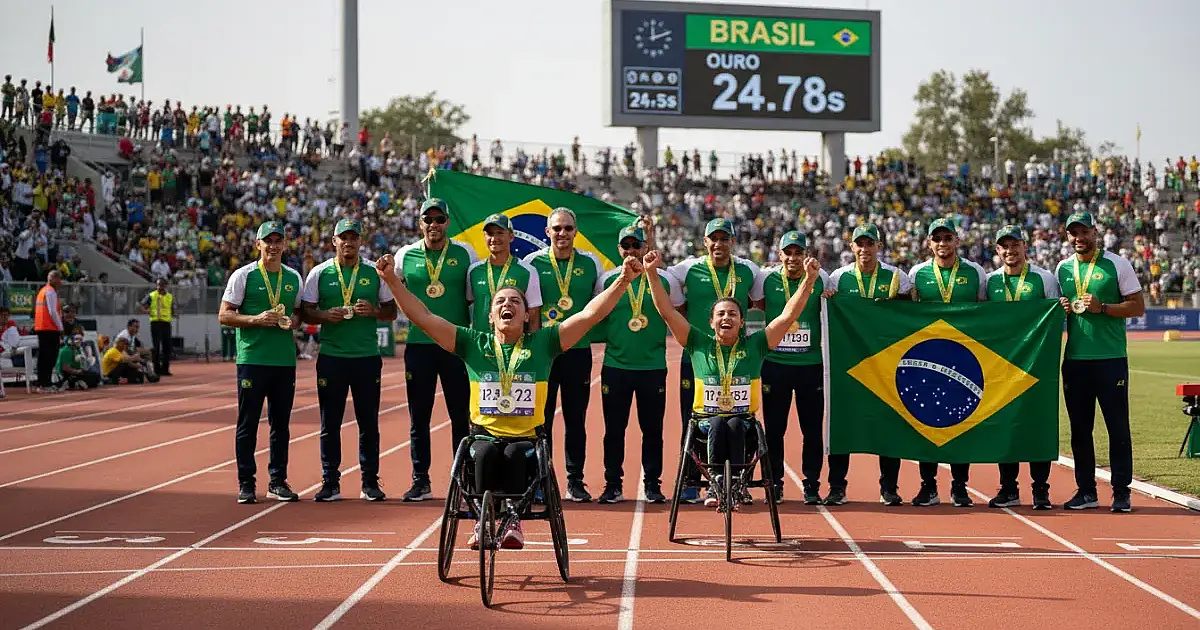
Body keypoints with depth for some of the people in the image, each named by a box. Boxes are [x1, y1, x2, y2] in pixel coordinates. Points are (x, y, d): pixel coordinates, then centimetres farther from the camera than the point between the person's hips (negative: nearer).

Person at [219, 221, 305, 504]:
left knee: (281, 423, 8)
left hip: (285, 360, 4)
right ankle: (246, 484, 4)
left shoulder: (294, 278, 12)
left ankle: (277, 482, 16)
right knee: (248, 422, -2)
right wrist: (257, 319, -16)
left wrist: (293, 321, -2)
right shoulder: (243, 275, -1)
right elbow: (224, 315, -2)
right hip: (252, 358, -4)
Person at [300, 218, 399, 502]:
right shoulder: (319, 273, 4)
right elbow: (305, 312, 6)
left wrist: (373, 311, -10)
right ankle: (330, 483, 9)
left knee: (369, 422, 3)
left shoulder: (375, 272, 6)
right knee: (329, 422, 2)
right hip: (331, 356, 0)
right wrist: (327, 315, -13)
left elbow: (391, 311, 10)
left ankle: (370, 482, 11)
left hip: (368, 356, 0)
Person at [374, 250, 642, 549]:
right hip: (485, 434, 1)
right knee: (486, 452, -34)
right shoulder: (473, 343, 10)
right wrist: (392, 281, -3)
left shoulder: (542, 343, 8)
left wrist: (622, 282, -8)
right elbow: (423, 317, 6)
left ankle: (513, 522, -20)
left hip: (527, 437, 0)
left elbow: (590, 314, 2)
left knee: (516, 453, -34)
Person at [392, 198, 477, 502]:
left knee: (461, 415, 3)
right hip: (418, 343, 1)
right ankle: (420, 482, 11)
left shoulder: (465, 254, 3)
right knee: (419, 417, 4)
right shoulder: (405, 256, 5)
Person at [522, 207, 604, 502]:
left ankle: (575, 482, 11)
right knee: (541, 417, 1)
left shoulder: (590, 264, 6)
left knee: (576, 419, 4)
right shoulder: (532, 263, 2)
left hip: (578, 351, 1)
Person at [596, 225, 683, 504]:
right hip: (615, 364, 0)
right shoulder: (607, 280, 4)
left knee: (653, 429, 4)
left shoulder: (664, 280, 4)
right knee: (614, 429, 3)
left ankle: (652, 484, 13)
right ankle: (613, 485, 12)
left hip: (653, 366, 0)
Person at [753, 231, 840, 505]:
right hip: (775, 362, 0)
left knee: (813, 429, 3)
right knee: (774, 428, 4)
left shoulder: (820, 278, 1)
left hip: (811, 363, 0)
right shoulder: (767, 279, 1)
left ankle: (812, 485, 11)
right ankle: (774, 484, 14)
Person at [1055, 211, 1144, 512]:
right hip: (1075, 359, 4)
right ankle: (1086, 491, 15)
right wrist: (1060, 308, 0)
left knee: (1118, 427, -2)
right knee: (1079, 428, 7)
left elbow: (1138, 307, -4)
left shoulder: (1117, 265, -2)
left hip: (1111, 359, -4)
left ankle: (1121, 492, 3)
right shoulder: (1063, 268, 12)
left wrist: (1101, 308, -15)